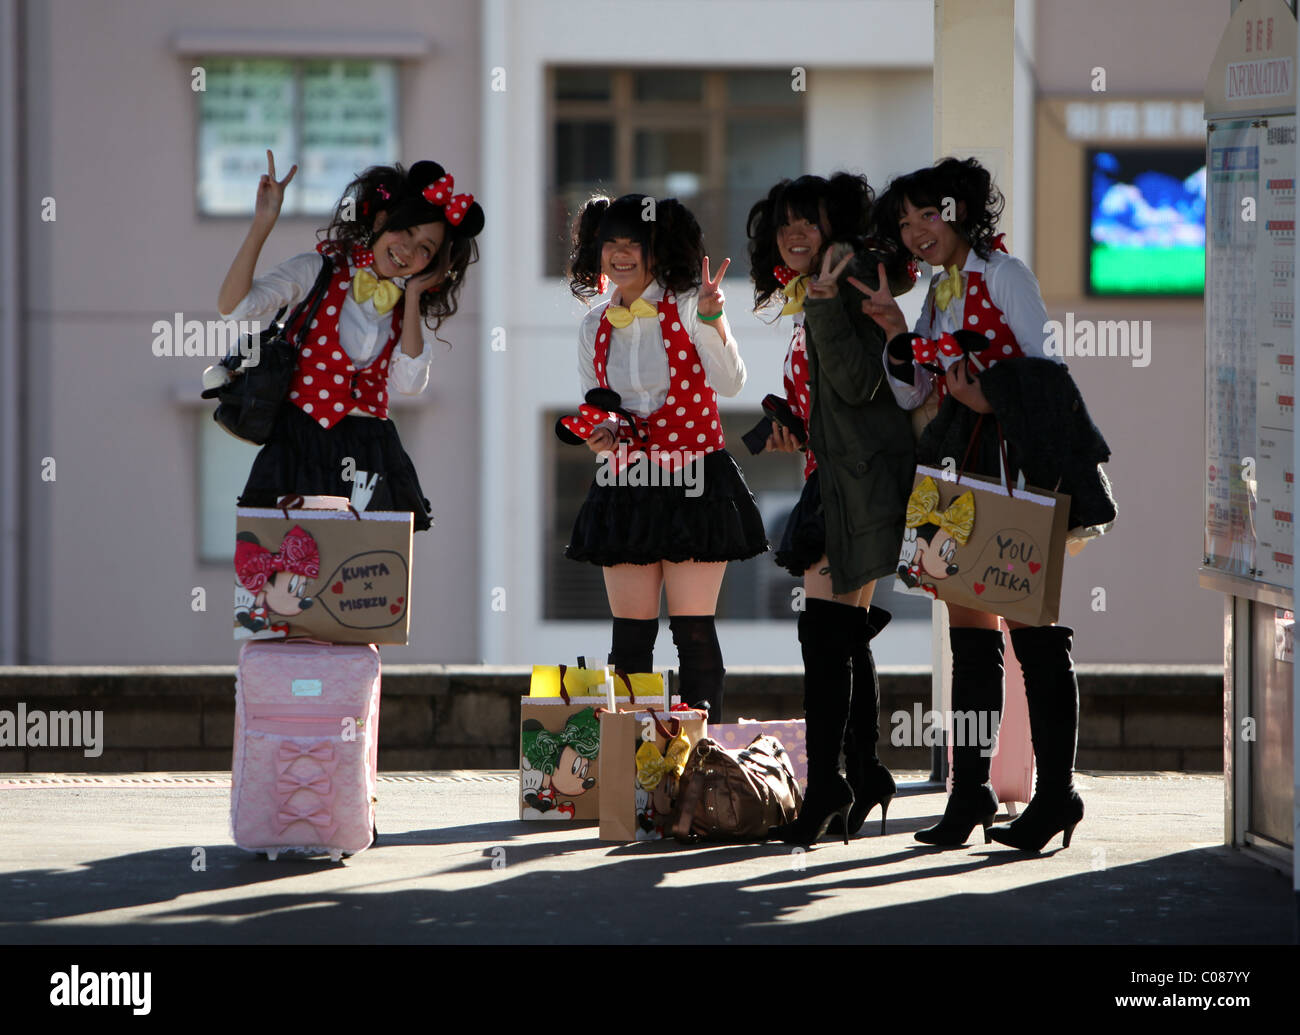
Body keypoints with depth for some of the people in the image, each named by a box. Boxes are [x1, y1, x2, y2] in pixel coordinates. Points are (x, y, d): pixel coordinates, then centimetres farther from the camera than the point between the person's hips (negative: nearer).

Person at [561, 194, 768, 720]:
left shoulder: (688, 307, -3)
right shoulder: (594, 328, 10)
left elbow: (730, 383, -15)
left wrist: (712, 319, -29)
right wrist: (600, 435, -4)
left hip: (696, 483, -4)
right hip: (627, 489, 4)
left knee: (693, 628, -6)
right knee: (631, 632, 3)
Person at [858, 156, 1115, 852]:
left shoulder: (1001, 273, -2)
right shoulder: (937, 293, 18)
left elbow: (1048, 368, -6)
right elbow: (911, 395, 16)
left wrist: (996, 399, -20)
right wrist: (895, 333, 2)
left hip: (1019, 462, -7)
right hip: (961, 468, 7)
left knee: (1033, 626, -8)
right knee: (967, 626, 4)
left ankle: (1055, 793, -7)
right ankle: (970, 791, 6)